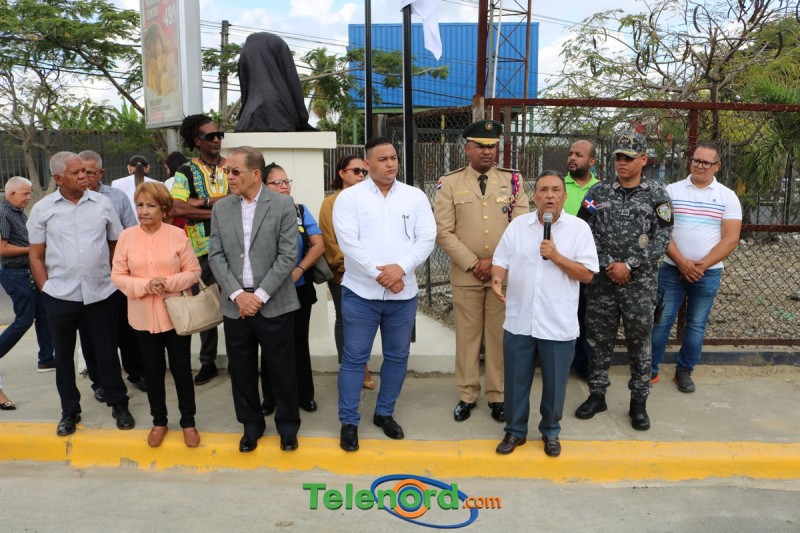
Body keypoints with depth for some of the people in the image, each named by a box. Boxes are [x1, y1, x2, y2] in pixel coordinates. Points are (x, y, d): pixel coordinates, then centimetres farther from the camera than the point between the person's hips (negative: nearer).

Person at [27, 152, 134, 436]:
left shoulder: (102, 203, 1)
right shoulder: (42, 209, -1)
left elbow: (116, 246, 8)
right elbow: (36, 256, 4)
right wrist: (46, 289, -2)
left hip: (100, 293, 0)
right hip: (60, 296, 1)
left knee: (107, 352, 9)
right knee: (63, 356, 12)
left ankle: (119, 405, 25)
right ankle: (69, 411, 29)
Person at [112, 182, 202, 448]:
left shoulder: (178, 235, -7)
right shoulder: (126, 237, -3)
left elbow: (194, 272, -5)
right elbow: (117, 276, -2)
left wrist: (169, 283, -21)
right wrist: (144, 285, -19)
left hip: (176, 314, -2)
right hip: (143, 317, 2)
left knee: (181, 369, 9)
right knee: (153, 371, 15)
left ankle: (188, 421, 24)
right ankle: (159, 421, 32)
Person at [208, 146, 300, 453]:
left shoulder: (283, 205, -5)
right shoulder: (221, 208, 6)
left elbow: (288, 256, -9)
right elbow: (216, 256, 3)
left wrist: (260, 295, -13)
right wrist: (238, 295, -9)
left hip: (274, 304, -3)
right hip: (235, 305, 4)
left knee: (281, 369, 7)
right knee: (241, 370, 12)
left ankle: (288, 426, 27)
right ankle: (251, 426, 31)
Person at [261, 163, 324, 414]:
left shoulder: (301, 211, 0)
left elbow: (318, 245, -3)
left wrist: (299, 270, -16)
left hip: (299, 289, 1)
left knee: (299, 342, 12)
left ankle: (304, 394, 25)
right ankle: (270, 397, 25)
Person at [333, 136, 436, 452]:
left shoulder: (415, 196, 5)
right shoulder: (349, 197, -2)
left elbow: (426, 239, -2)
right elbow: (348, 243, -11)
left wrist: (400, 267, -17)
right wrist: (380, 275, -17)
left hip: (404, 293, 3)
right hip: (361, 292, -3)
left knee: (397, 356, 12)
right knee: (354, 358, 4)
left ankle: (385, 413, 31)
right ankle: (349, 422, 17)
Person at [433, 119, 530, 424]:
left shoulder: (513, 181, 5)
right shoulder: (450, 183, 2)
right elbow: (443, 232, -4)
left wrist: (495, 262, -10)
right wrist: (471, 264, -11)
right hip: (465, 274, 0)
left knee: (500, 336, 7)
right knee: (467, 335, 7)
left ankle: (497, 396, 21)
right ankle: (467, 395, 21)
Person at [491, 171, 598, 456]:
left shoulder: (579, 228, -4)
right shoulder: (517, 225, 4)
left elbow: (587, 274, -6)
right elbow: (501, 261, 5)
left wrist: (556, 256, -17)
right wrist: (496, 280, -16)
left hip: (558, 324, -1)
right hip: (519, 321, 2)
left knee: (554, 383, 12)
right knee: (516, 380, 12)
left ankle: (550, 432, 33)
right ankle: (515, 430, 30)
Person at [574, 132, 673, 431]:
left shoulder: (656, 194, 1)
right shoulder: (598, 192, 5)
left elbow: (662, 238, -5)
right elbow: (587, 233, -1)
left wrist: (628, 265, -13)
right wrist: (609, 266, -10)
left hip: (639, 283, -1)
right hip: (602, 281, 2)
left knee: (640, 344, 7)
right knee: (599, 340, 9)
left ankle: (639, 403, 22)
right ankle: (597, 395, 24)